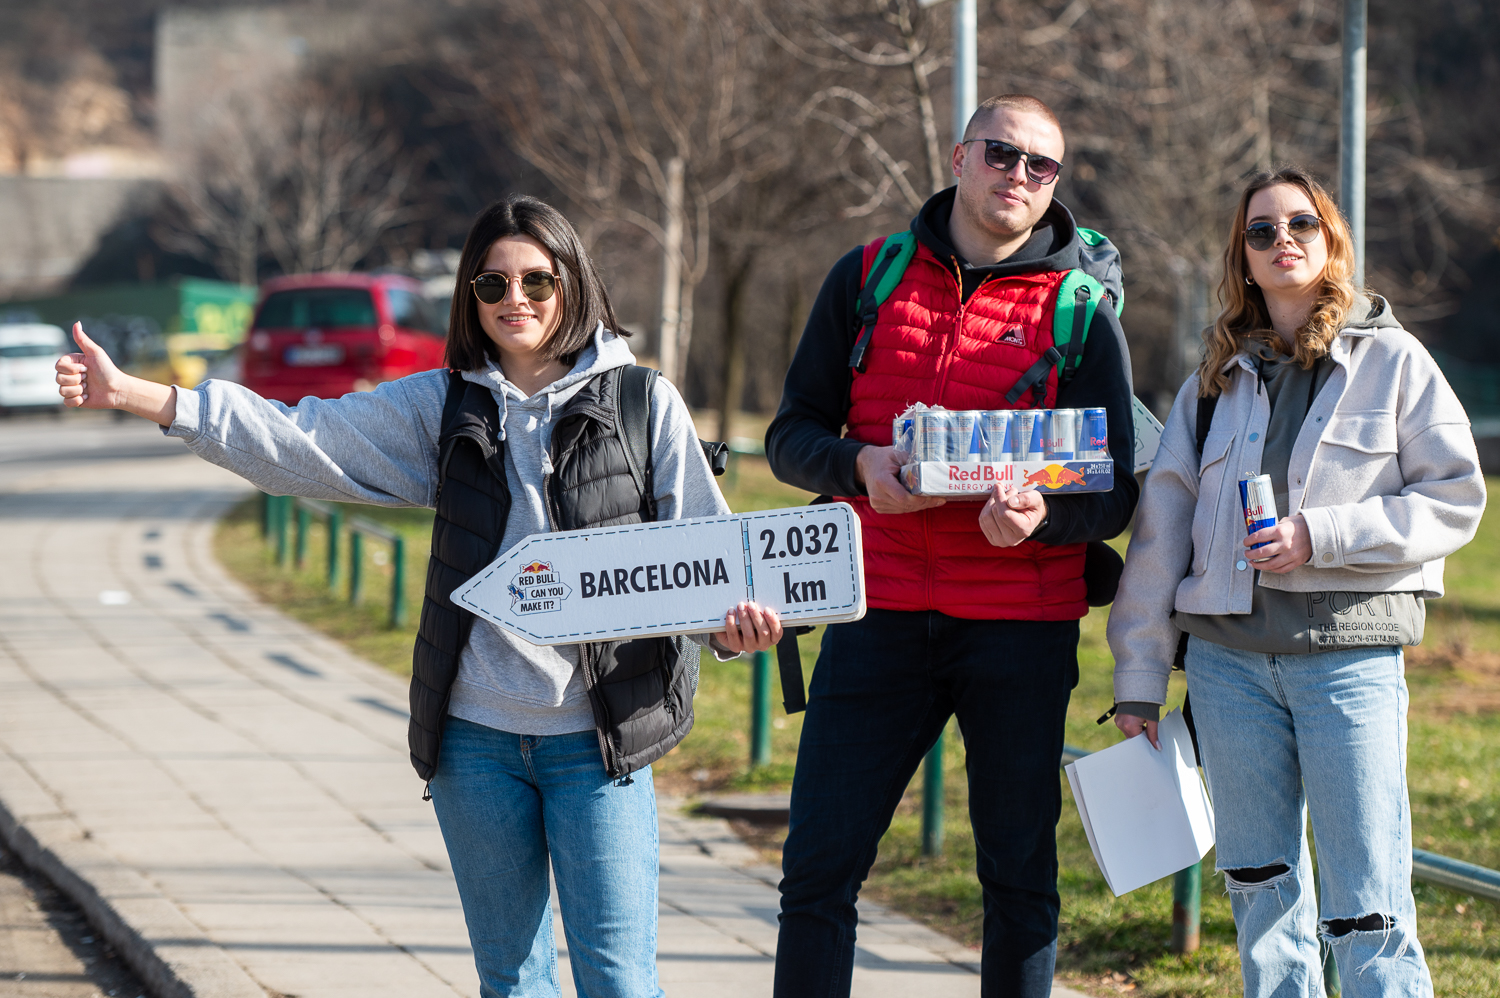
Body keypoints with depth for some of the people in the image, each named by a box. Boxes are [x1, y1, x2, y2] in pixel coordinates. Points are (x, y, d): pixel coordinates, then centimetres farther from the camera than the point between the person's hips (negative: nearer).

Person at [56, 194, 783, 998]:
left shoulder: (642, 403, 2)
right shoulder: (441, 408, 8)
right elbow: (297, 441, 3)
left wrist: (735, 616, -21)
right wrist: (134, 395, -5)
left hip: (598, 736, -3)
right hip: (477, 735, 3)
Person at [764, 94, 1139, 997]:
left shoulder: (1083, 313, 3)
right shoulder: (869, 277, 8)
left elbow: (1116, 492, 0)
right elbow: (793, 433, 9)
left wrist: (1043, 514, -22)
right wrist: (860, 465, -14)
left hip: (1022, 629, -1)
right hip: (881, 616, 1)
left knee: (1020, 879, 5)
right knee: (819, 868, -2)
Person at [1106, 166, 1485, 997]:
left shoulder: (1391, 361, 3)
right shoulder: (1215, 382, 13)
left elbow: (1456, 499, -2)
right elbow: (1162, 526, 12)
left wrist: (1321, 536, -13)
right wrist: (1138, 679, 7)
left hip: (1349, 654, -4)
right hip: (1230, 655, 4)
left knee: (1367, 910, -8)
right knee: (1263, 895, 8)